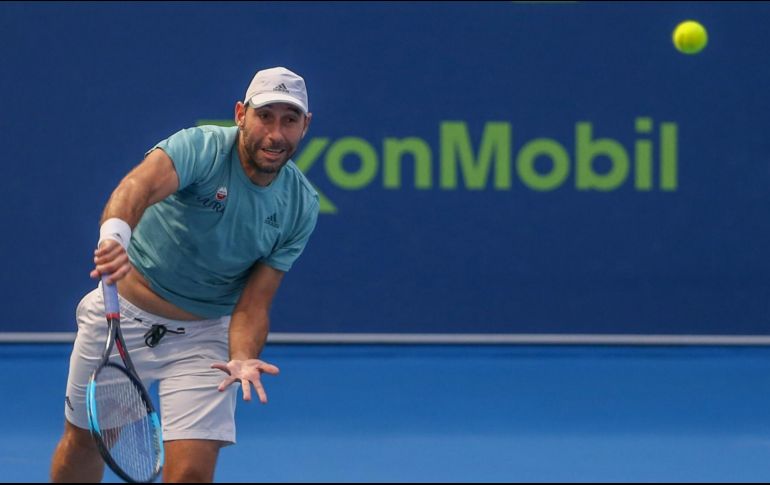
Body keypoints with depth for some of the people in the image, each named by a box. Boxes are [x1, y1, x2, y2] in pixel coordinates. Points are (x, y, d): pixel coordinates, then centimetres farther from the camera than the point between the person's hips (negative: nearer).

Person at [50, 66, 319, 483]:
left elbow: (253, 303, -10)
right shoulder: (201, 148, -22)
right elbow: (140, 184, -45)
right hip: (123, 315, -1)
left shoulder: (300, 207, -10)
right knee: (83, 444, 15)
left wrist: (242, 358, -32)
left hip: (203, 338, 2)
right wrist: (115, 232, -67)